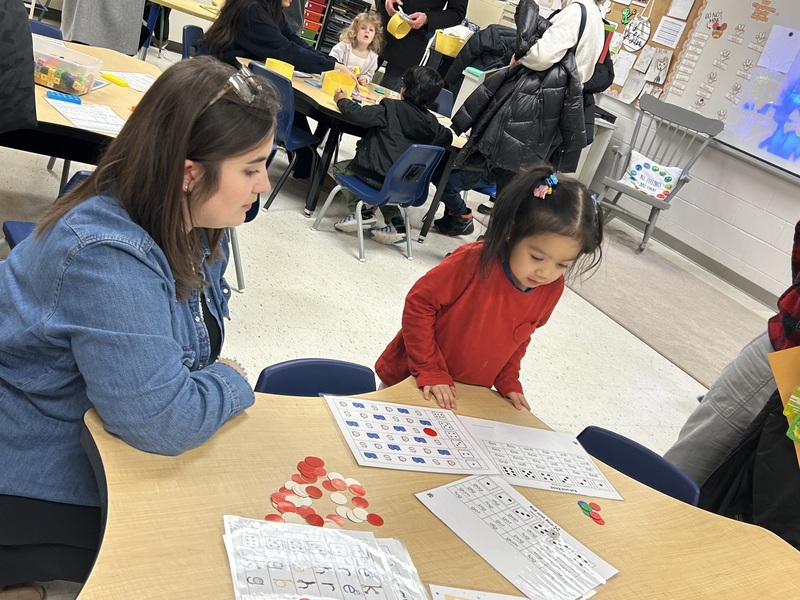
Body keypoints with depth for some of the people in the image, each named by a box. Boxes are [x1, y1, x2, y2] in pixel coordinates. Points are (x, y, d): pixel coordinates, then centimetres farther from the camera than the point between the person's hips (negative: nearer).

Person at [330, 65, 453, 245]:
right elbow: (448, 137, 20)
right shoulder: (431, 124, 2)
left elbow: (357, 114, -14)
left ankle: (363, 211, 4)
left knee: (339, 168, 19)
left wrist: (342, 100, 5)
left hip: (376, 174, -6)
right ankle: (396, 222, 17)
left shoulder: (391, 108, -12)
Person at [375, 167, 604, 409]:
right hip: (412, 380, -3)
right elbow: (419, 304, -22)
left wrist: (508, 381, 0)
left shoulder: (552, 290, -12)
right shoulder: (474, 262, -29)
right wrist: (430, 371, -21)